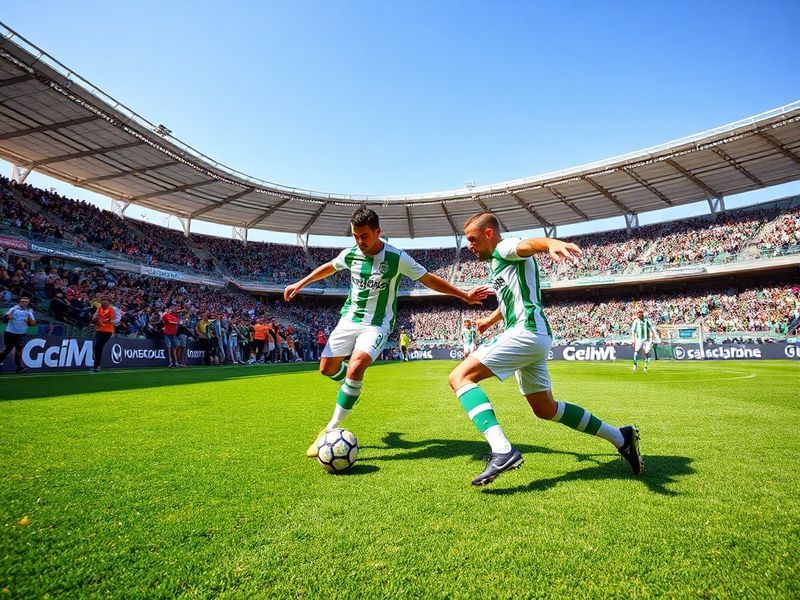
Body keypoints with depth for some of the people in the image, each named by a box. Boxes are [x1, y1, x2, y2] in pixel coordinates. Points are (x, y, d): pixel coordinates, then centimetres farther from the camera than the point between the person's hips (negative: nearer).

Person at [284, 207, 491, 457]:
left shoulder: (397, 258, -15)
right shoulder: (350, 254, -3)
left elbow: (429, 280, -6)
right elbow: (328, 267, 19)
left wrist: (464, 295, -7)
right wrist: (299, 284, 21)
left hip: (377, 324, -5)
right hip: (349, 318, 5)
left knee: (356, 367, -27)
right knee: (327, 368, 4)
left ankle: (331, 430, -15)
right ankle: (352, 386, 40)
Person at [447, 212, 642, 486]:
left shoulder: (505, 248, -3)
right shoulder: (497, 263, 25)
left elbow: (530, 243, -29)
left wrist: (553, 243, -51)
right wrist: (490, 320, 52)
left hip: (526, 332, -11)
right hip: (534, 338, 11)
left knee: (459, 377, -19)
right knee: (545, 409, 20)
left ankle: (502, 450, -34)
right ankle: (620, 437, 29)